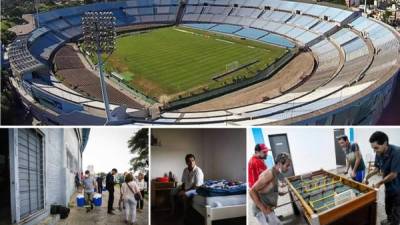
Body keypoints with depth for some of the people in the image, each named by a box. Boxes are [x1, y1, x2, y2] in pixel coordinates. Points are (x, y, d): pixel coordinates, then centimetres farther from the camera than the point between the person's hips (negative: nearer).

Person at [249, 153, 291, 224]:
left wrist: (278, 192, 14)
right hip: (262, 211, -10)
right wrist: (263, 209, -24)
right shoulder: (269, 174, -22)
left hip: (267, 210, 10)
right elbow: (252, 191, -24)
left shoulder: (274, 173, 9)